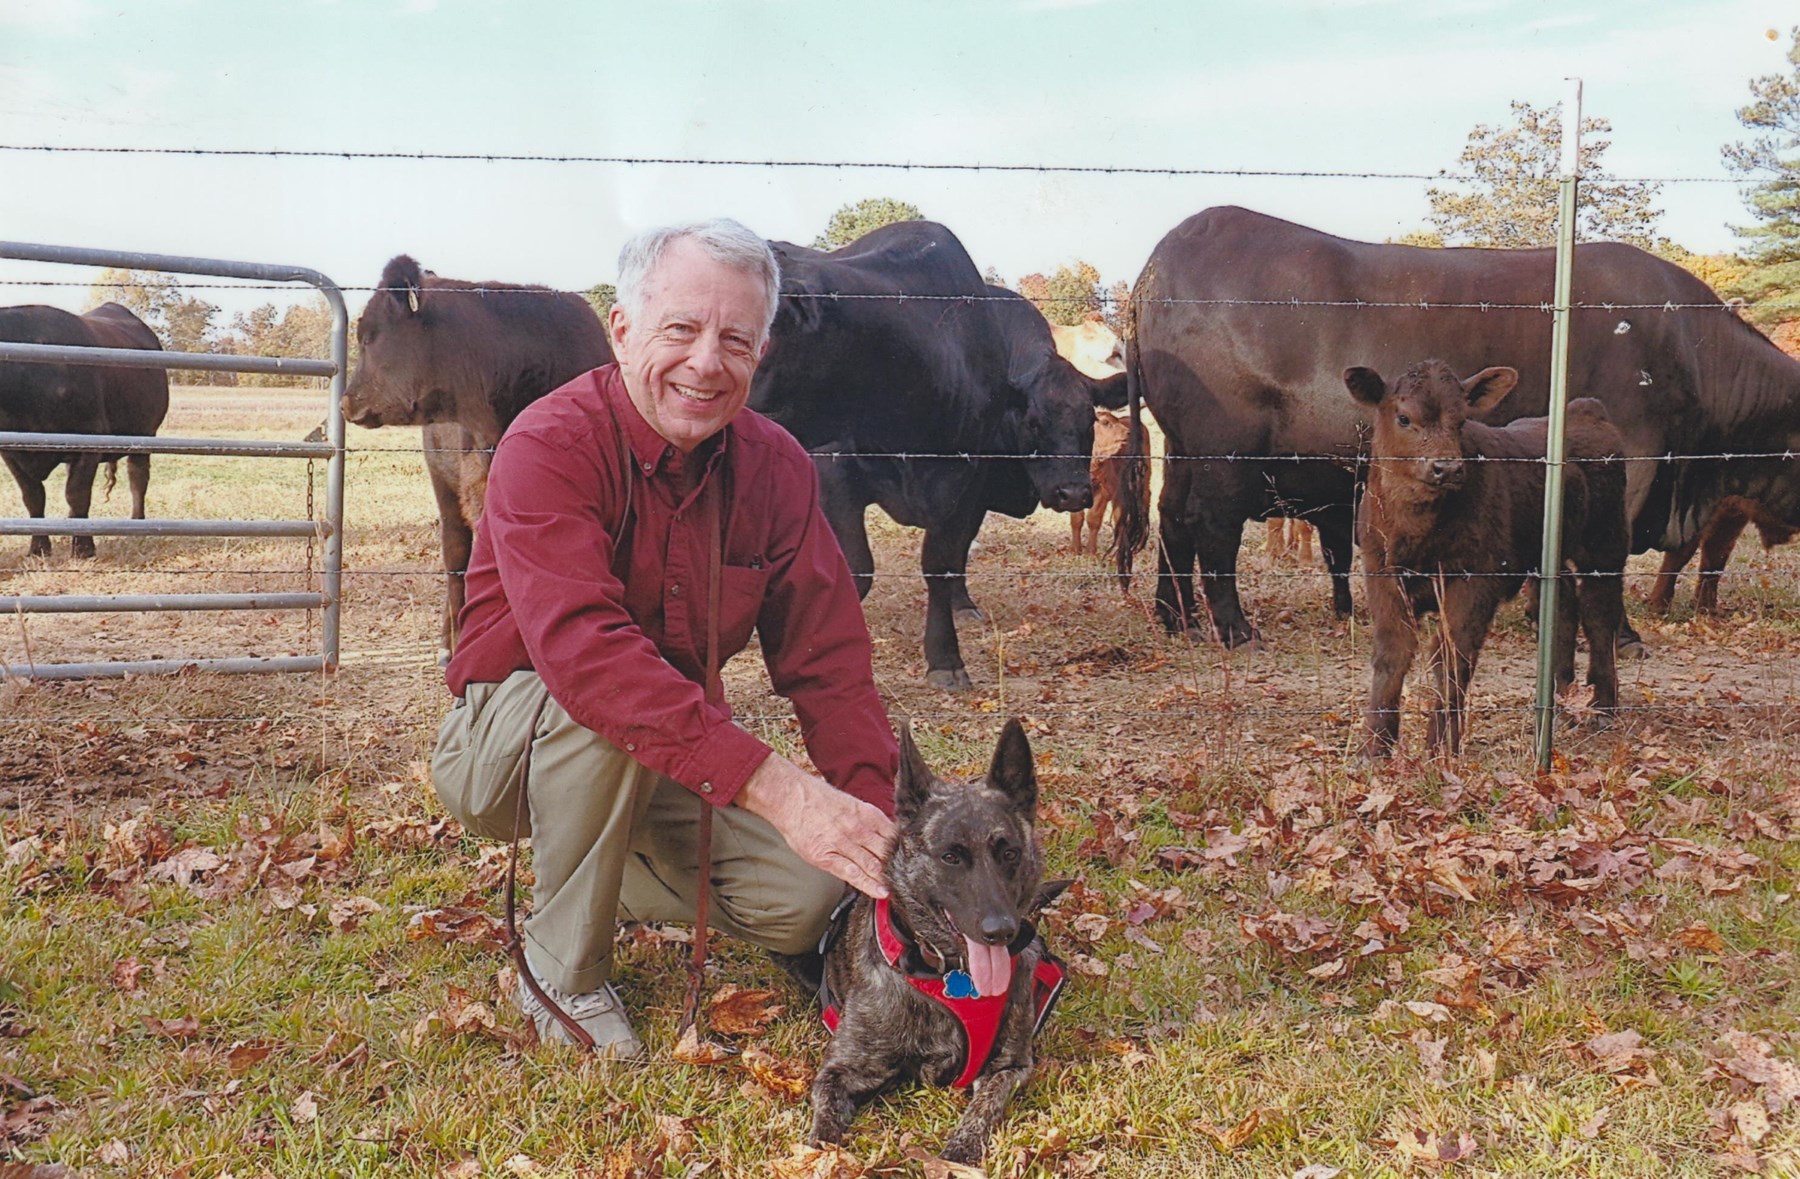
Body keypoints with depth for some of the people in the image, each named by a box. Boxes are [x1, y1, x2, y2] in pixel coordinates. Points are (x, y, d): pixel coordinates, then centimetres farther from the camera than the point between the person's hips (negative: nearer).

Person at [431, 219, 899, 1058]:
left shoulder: (775, 466, -8)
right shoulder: (549, 448, -26)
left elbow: (828, 661, -8)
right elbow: (583, 650, -41)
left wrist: (877, 825, -23)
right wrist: (773, 788, -49)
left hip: (675, 761, 5)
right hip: (507, 741, -5)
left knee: (806, 900, -16)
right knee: (603, 706, -37)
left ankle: (617, 879, 14)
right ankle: (562, 972, -15)